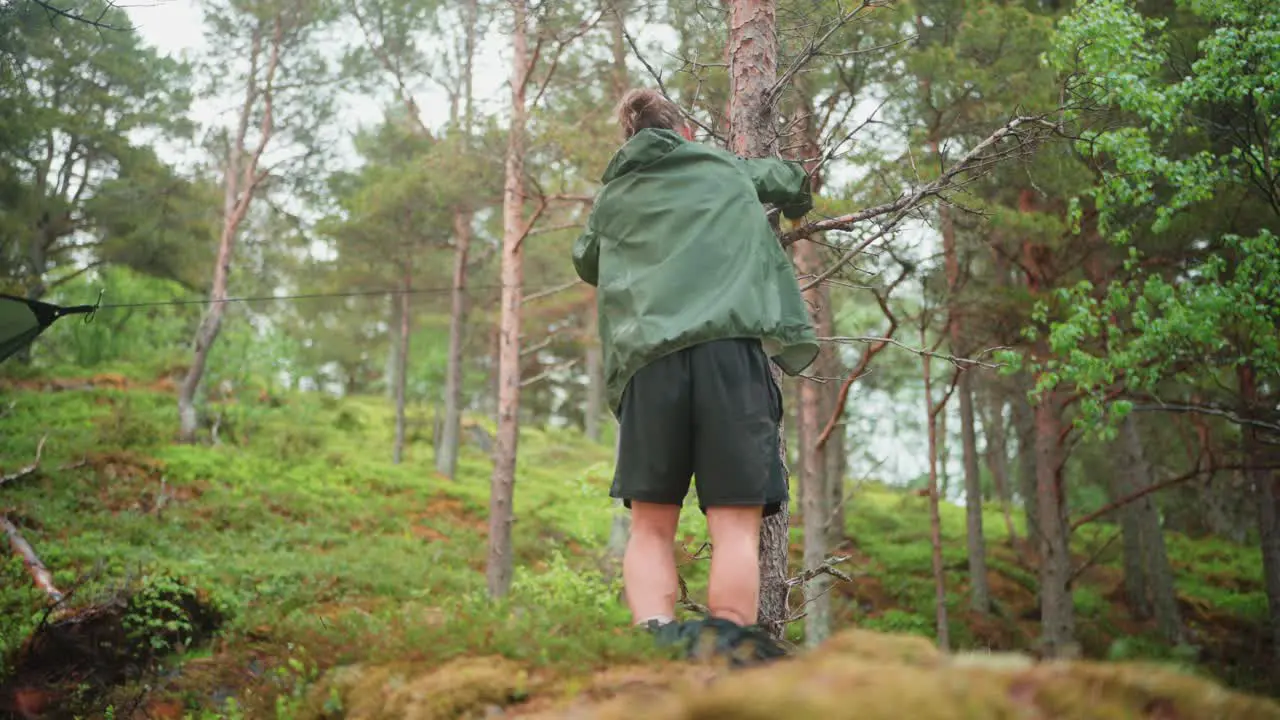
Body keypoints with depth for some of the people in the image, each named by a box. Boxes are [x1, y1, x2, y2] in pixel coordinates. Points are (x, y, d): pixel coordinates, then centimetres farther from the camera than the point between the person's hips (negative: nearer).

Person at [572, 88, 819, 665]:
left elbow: (585, 264, 41)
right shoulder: (727, 168, 22)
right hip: (730, 350, -1)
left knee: (650, 526, 7)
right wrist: (792, 210, 63)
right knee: (735, 525, -3)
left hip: (648, 361, 1)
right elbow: (794, 182, 41)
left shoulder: (613, 198, 23)